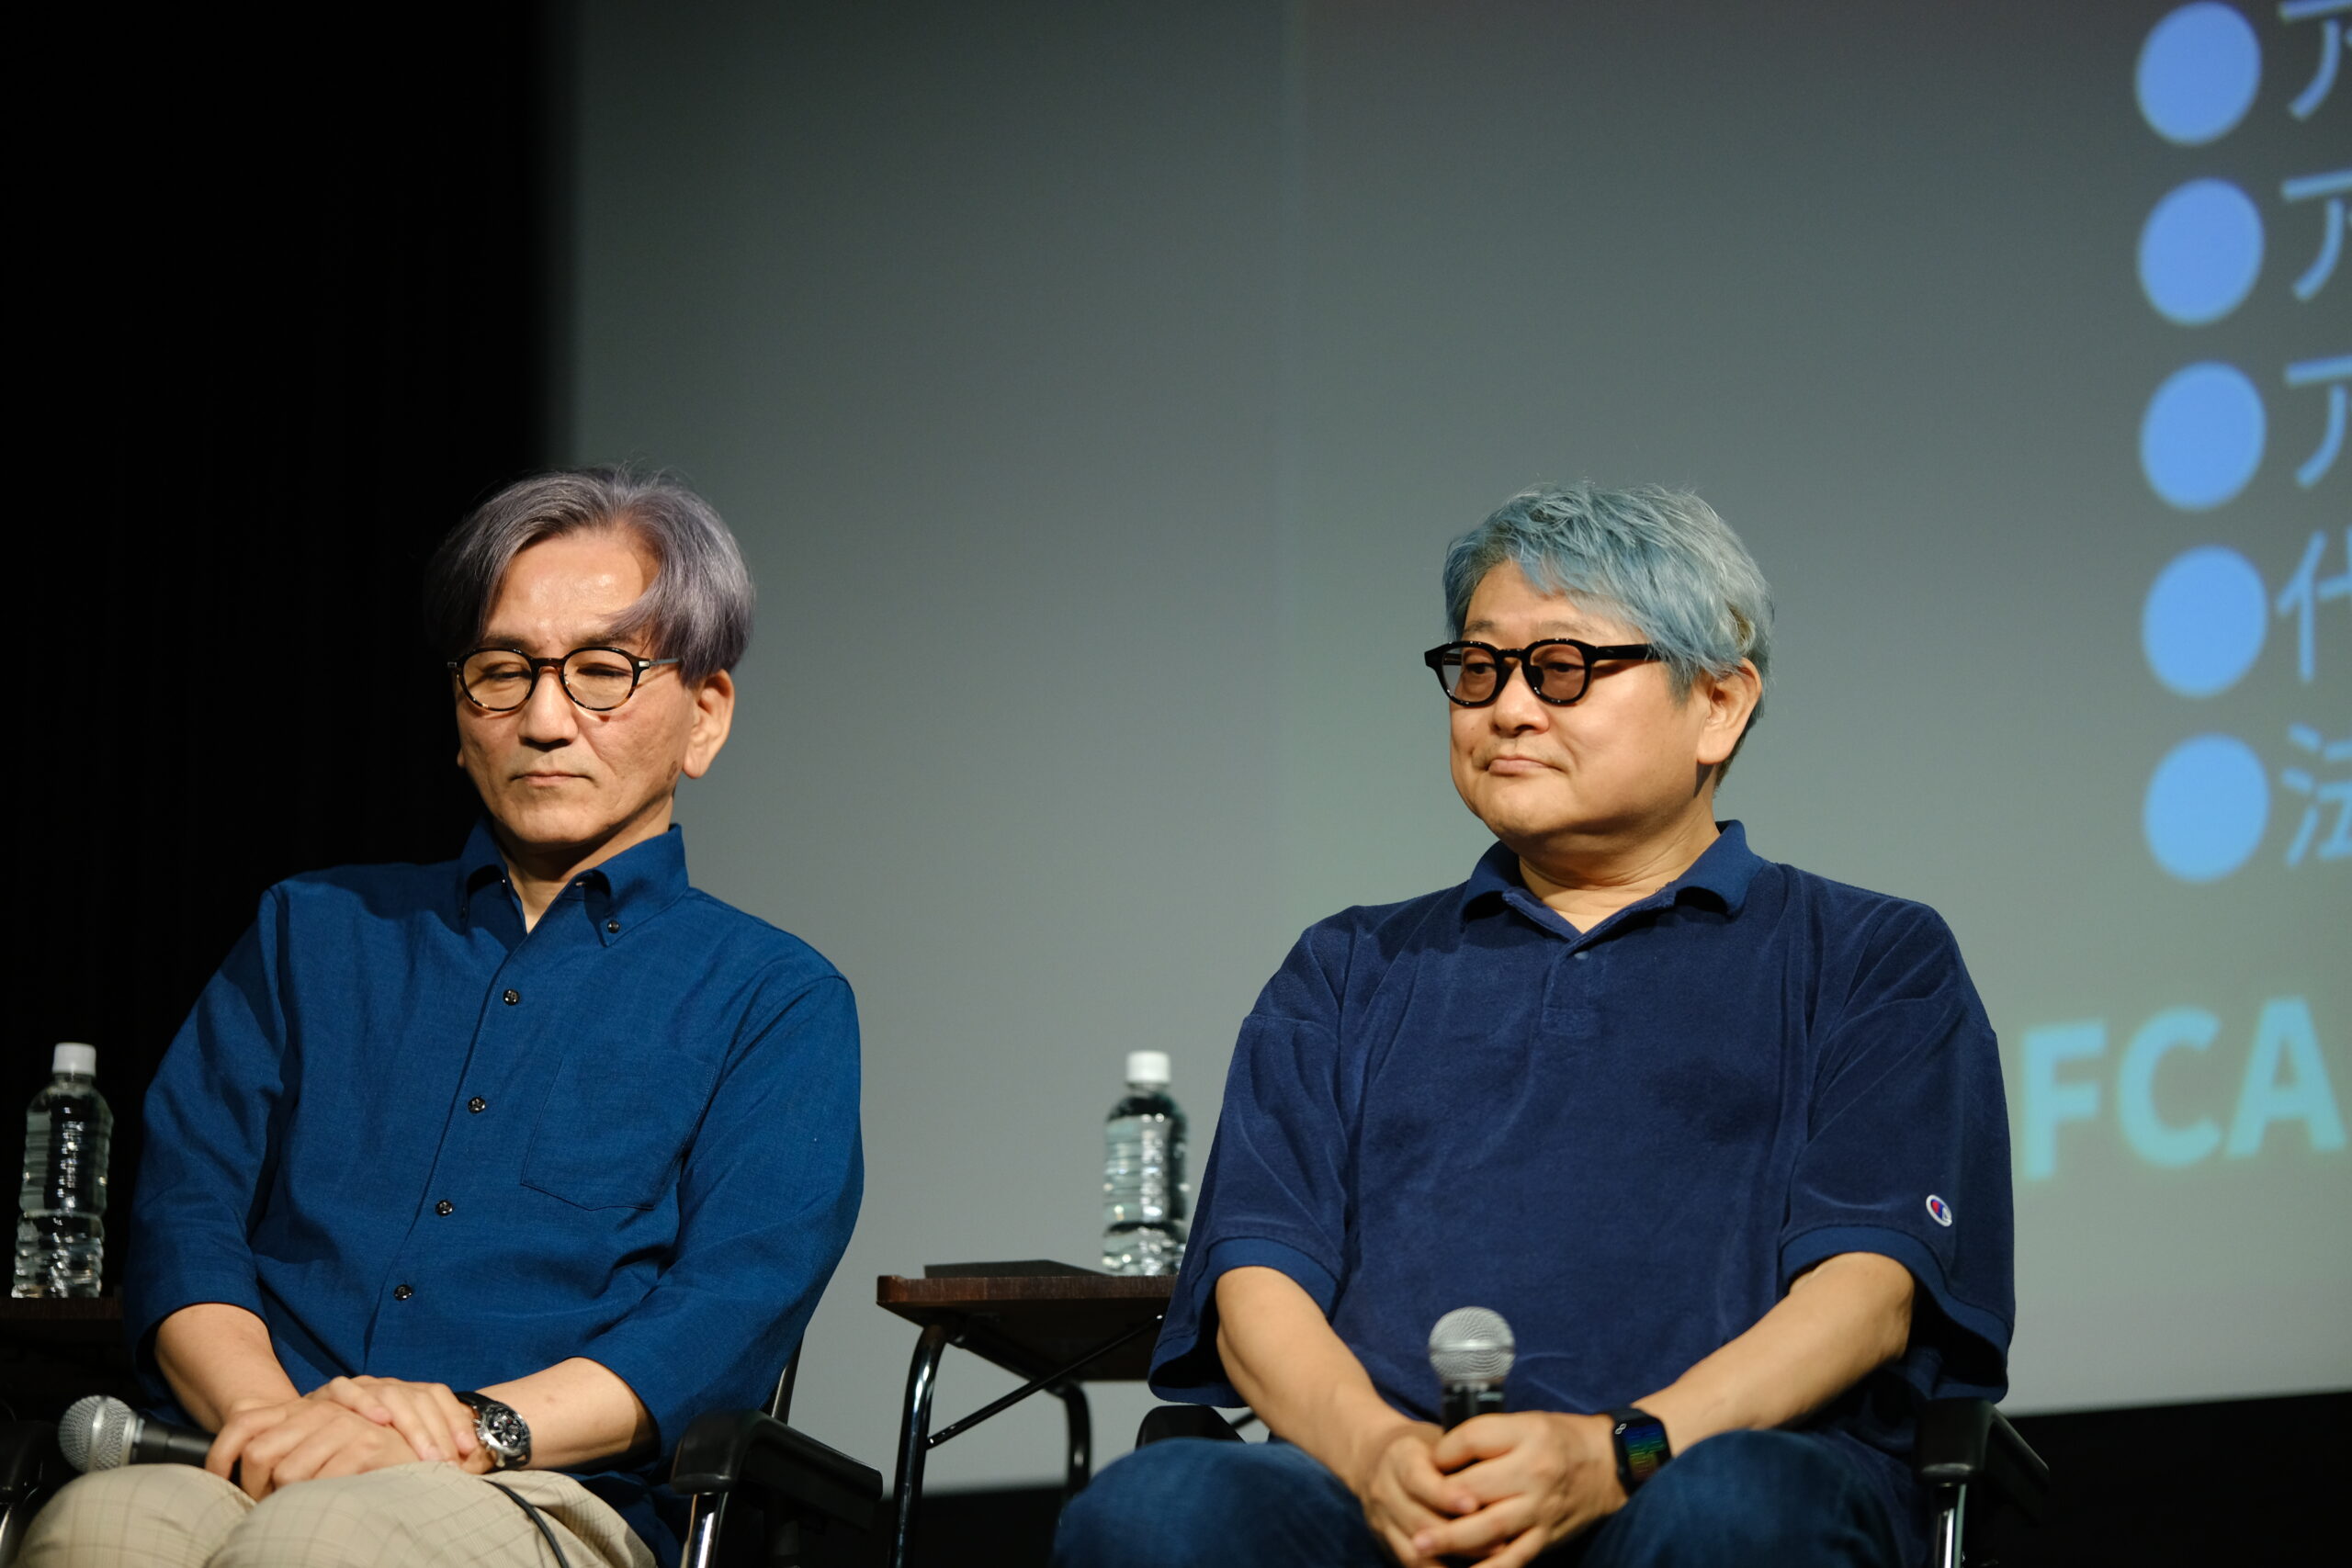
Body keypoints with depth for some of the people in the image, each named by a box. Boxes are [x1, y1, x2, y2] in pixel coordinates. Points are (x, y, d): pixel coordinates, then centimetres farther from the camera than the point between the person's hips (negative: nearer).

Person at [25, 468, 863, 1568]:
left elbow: (730, 1313, -1)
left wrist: (471, 1431, -18)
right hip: (255, 1472, 3)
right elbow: (185, 1218, 12)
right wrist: (274, 1415, -10)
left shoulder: (775, 1001, 15)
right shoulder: (314, 931, 25)